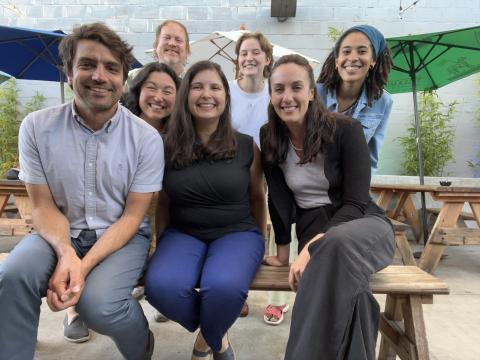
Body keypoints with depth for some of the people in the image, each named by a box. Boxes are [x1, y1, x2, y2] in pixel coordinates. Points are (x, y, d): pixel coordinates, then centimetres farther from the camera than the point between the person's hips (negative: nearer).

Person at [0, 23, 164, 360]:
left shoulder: (147, 138, -12)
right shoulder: (37, 127, -6)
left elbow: (132, 216, -10)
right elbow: (43, 206, -3)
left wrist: (85, 265, -22)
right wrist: (66, 252, -22)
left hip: (123, 236, -1)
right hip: (62, 232, 2)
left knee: (98, 304, -26)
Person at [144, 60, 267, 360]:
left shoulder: (246, 146, -1)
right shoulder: (169, 146, 1)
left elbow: (257, 197, 10)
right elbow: (163, 201, 11)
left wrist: (260, 240, 13)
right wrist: (162, 243, 7)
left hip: (237, 232, -1)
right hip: (183, 233, 2)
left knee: (224, 286, -33)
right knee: (160, 286, -28)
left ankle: (208, 336, 7)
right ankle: (217, 336, 5)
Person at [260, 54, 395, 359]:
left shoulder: (346, 130, -11)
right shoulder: (269, 138, 0)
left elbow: (356, 203, -16)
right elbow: (279, 199, 6)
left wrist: (313, 248, -29)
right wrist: (283, 249, 0)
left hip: (362, 225, -1)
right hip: (313, 231, 2)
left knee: (337, 246, -40)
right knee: (348, 291, -34)